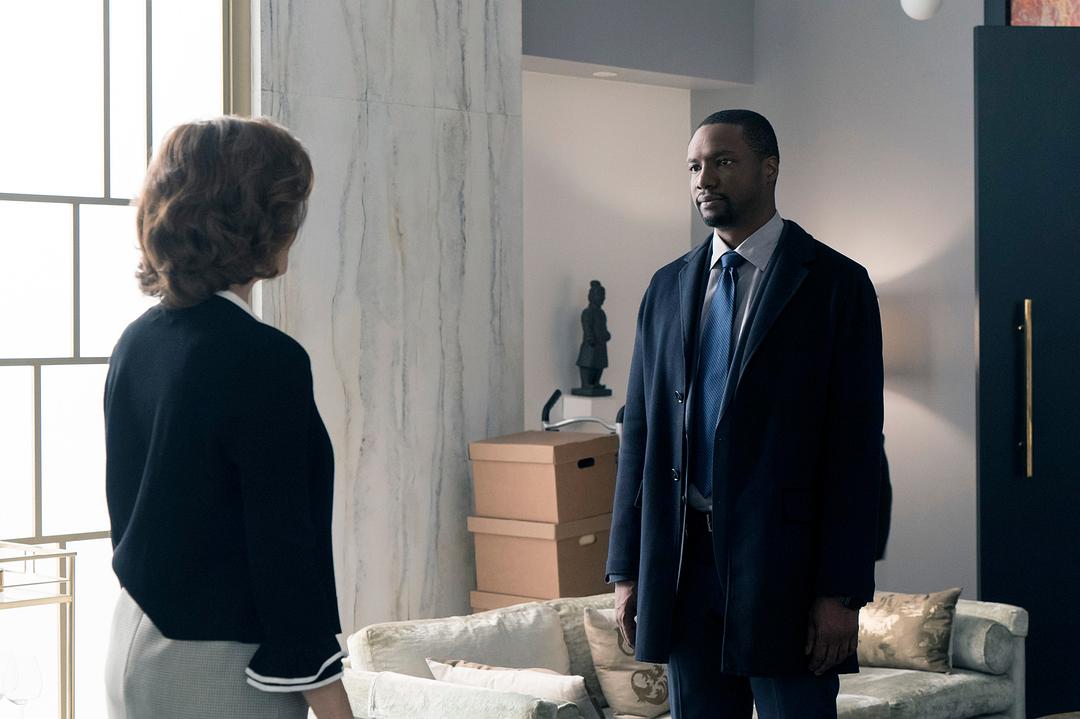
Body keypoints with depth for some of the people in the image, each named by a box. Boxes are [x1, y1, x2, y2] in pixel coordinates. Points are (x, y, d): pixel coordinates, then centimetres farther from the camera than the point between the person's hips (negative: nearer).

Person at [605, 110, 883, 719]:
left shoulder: (836, 284, -3)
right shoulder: (668, 287, 12)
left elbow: (856, 446, -7)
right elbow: (640, 433, 12)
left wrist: (842, 592, -12)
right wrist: (627, 569, 8)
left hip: (783, 557, -4)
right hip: (682, 557, 5)